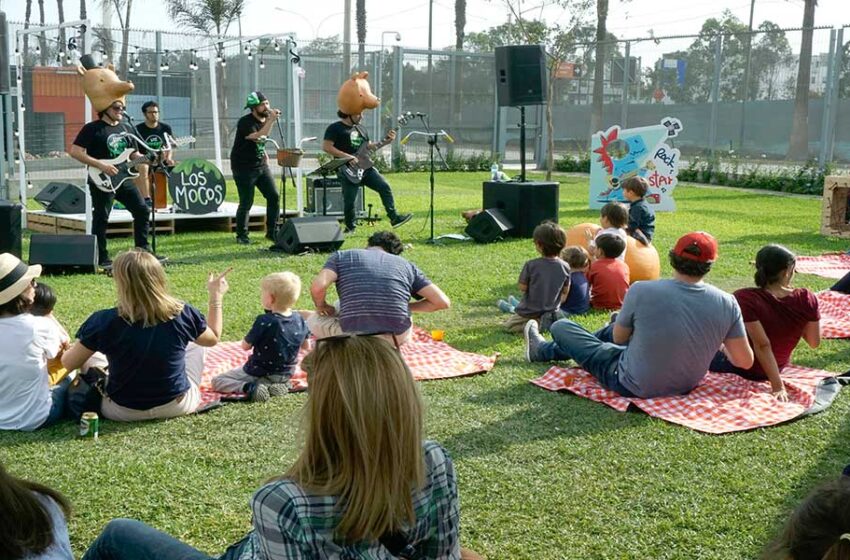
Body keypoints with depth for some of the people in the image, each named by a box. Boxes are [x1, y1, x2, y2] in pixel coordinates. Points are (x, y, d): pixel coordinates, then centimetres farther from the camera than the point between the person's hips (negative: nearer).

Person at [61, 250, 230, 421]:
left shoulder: (105, 322, -22)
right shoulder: (182, 314, -18)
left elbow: (68, 363, -7)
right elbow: (213, 338, 3)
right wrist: (216, 296, 14)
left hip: (123, 412, -1)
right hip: (178, 406, 1)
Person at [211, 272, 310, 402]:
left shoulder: (264, 321, -25)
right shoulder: (299, 319, -9)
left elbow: (245, 346, -14)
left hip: (259, 372, -5)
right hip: (286, 374, 5)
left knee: (217, 381, 7)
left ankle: (250, 387, -14)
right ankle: (277, 385, 7)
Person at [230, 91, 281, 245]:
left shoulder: (264, 120, 9)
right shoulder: (245, 122, -15)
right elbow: (258, 136, -32)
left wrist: (264, 155, 10)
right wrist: (271, 120, -35)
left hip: (261, 165, 7)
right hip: (244, 168, -7)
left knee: (274, 196, 0)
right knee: (246, 203, -3)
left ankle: (272, 232, 10)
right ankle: (241, 235, 12)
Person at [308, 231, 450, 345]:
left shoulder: (341, 256, 11)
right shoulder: (406, 264, 14)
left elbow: (317, 287, -8)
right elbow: (442, 301, 7)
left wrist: (322, 306, 14)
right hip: (396, 337, 3)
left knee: (313, 321, 29)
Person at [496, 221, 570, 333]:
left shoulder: (531, 265, -24)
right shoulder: (564, 267, -13)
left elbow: (522, 288, -14)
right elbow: (565, 291, -1)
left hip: (530, 311, -6)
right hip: (553, 310, 7)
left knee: (507, 325, 11)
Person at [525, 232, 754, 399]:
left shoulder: (642, 291, -25)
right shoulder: (727, 303, -18)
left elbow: (619, 338, -8)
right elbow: (745, 361, -10)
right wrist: (718, 340, 11)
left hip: (636, 387, -5)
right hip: (687, 385, 5)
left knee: (561, 327, 16)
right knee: (613, 328, 30)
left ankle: (540, 350, 50)